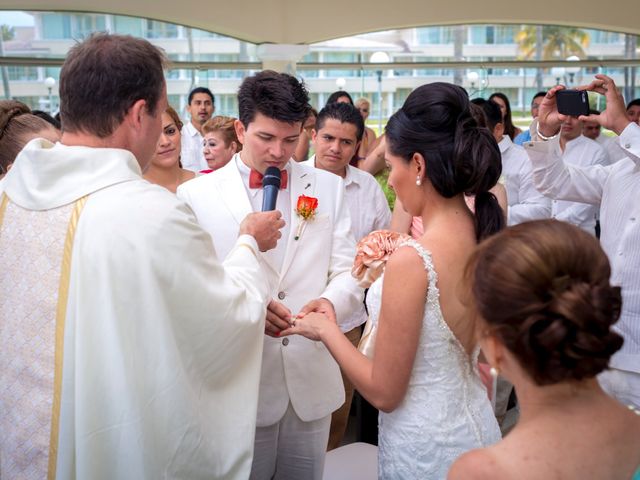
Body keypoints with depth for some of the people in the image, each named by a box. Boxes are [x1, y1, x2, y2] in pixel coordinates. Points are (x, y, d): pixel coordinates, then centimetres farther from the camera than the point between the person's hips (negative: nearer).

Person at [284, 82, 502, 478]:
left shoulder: (411, 261, -27)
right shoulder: (488, 239, -6)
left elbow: (384, 392, -19)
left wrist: (325, 330, -6)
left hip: (425, 448, -7)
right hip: (478, 429, 7)